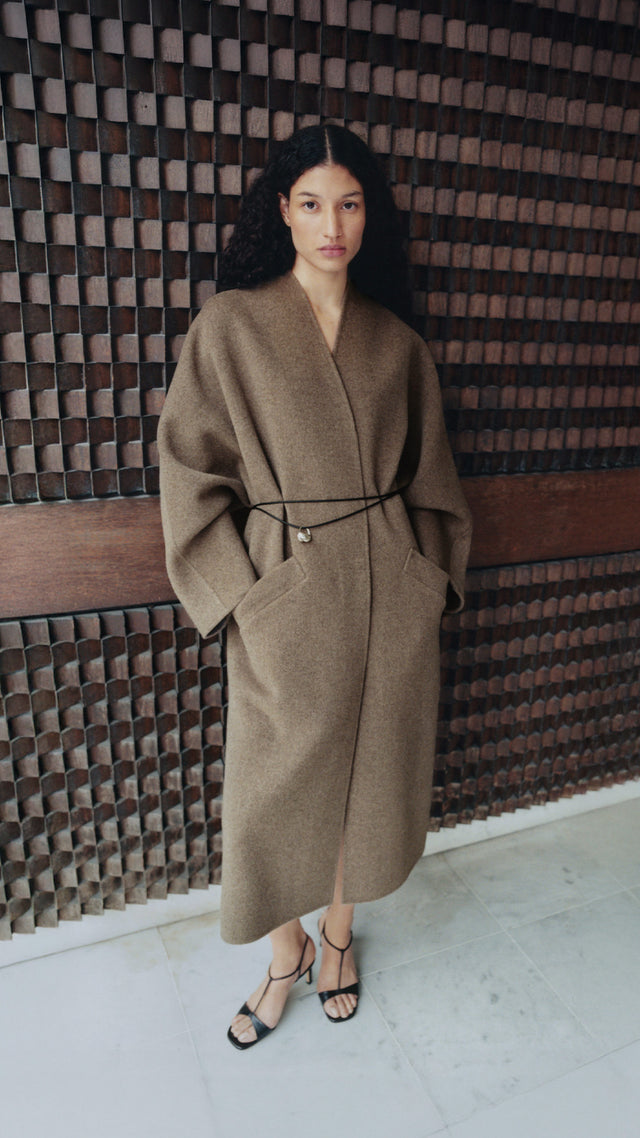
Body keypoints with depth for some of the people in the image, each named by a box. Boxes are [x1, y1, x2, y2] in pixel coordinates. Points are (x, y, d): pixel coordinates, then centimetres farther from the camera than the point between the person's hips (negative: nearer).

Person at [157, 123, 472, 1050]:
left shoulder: (396, 341, 7)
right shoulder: (232, 324, -2)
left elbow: (429, 476, 12)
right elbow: (193, 473, -3)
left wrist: (431, 576, 4)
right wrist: (239, 593, -8)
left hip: (389, 594, 3)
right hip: (286, 596, -2)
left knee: (367, 768, 15)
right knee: (277, 785, 10)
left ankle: (338, 935, 43)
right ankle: (286, 952, 40)